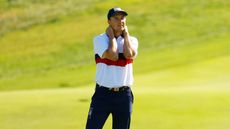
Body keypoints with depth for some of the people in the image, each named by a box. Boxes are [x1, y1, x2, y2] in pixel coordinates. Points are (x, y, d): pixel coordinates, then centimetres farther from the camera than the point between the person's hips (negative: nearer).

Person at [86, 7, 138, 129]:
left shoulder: (131, 40, 6)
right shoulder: (99, 39, -3)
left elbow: (130, 54, -17)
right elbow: (113, 56, -20)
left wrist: (126, 34, -4)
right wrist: (111, 36, -6)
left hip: (124, 95, 3)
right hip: (103, 93, -3)